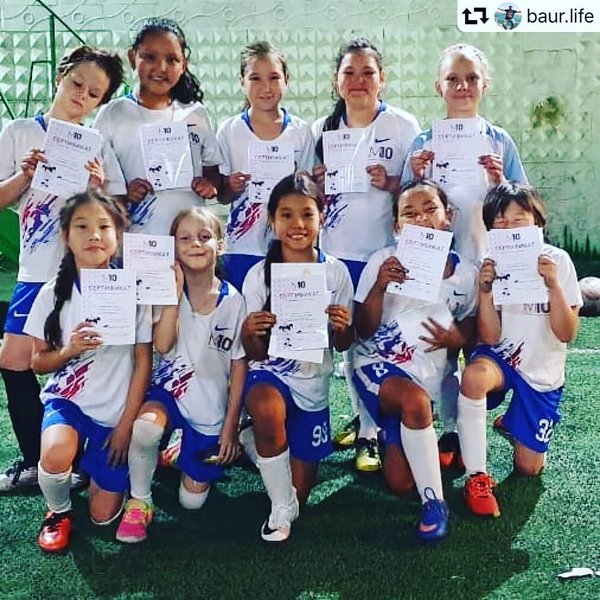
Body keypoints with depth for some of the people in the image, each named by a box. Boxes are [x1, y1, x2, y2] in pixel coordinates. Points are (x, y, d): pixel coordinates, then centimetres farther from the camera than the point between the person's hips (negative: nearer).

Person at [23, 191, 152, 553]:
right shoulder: (53, 293, -6)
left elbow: (143, 362, -4)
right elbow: (38, 362, 2)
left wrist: (126, 424, -6)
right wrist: (69, 350, -21)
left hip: (116, 411, 0)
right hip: (66, 400, 0)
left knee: (104, 515, 1)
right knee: (55, 454, -35)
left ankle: (97, 463, 34)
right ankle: (59, 511, 0)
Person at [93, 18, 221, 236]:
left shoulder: (196, 114, 9)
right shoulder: (113, 115, 1)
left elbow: (213, 169, 17)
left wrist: (210, 185, -4)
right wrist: (123, 192, -16)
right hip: (134, 240, -2)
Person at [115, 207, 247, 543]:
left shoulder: (234, 301, -7)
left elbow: (239, 365, -2)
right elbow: (162, 345, -19)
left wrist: (231, 423, -3)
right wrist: (175, 293, -23)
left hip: (212, 408, 1)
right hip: (170, 392, 0)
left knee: (193, 500, 5)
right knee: (143, 428, -37)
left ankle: (180, 455, 37)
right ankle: (140, 502, -10)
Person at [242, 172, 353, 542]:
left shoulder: (336, 272, -6)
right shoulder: (259, 275, -8)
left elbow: (342, 345, 2)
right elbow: (256, 353, -5)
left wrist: (343, 327, -21)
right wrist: (250, 333, -28)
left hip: (314, 381, 2)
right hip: (272, 373, -1)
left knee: (300, 491, 5)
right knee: (266, 410, -39)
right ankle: (281, 507, -15)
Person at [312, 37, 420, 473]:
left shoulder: (404, 126, -2)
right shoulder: (322, 129, 8)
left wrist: (391, 184, -18)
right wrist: (316, 184, -6)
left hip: (387, 251, -3)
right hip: (338, 251, 4)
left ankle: (373, 430, 13)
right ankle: (364, 417, 29)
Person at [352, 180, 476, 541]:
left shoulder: (462, 273, 3)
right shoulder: (384, 261, -2)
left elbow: (470, 325, 16)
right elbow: (364, 330, -4)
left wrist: (456, 338, -9)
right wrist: (379, 287, -21)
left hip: (427, 377, 2)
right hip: (378, 365, -2)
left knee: (400, 483, -9)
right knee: (414, 400, -38)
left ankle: (391, 436, 26)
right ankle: (434, 502, -20)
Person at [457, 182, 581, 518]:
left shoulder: (557, 261, -11)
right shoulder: (492, 264, -8)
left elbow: (567, 333, -15)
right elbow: (491, 338, -13)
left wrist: (553, 284, -28)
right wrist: (485, 290, -27)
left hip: (543, 373, 1)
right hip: (502, 358, 0)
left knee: (529, 468, 0)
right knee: (474, 374, -39)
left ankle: (511, 425, 36)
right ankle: (477, 477, -23)